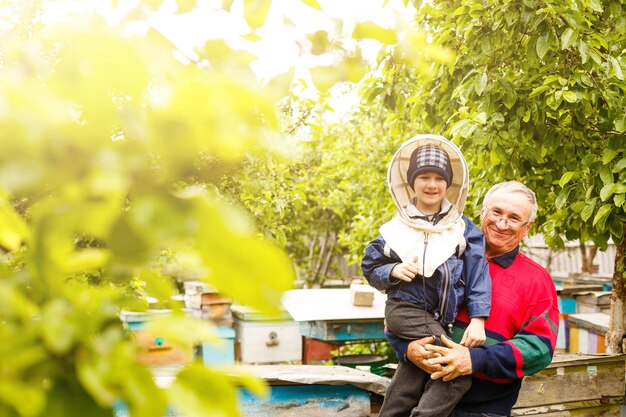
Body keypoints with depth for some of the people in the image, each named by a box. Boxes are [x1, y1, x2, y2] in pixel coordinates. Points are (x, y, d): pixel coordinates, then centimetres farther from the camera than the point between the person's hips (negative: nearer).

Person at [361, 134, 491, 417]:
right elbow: (370, 270, 9)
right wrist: (393, 271, -13)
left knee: (414, 376, 6)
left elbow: (477, 274, -3)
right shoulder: (396, 229, 2)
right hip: (406, 310, -3)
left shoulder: (463, 229, 4)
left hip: (441, 319, 3)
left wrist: (477, 320, -13)